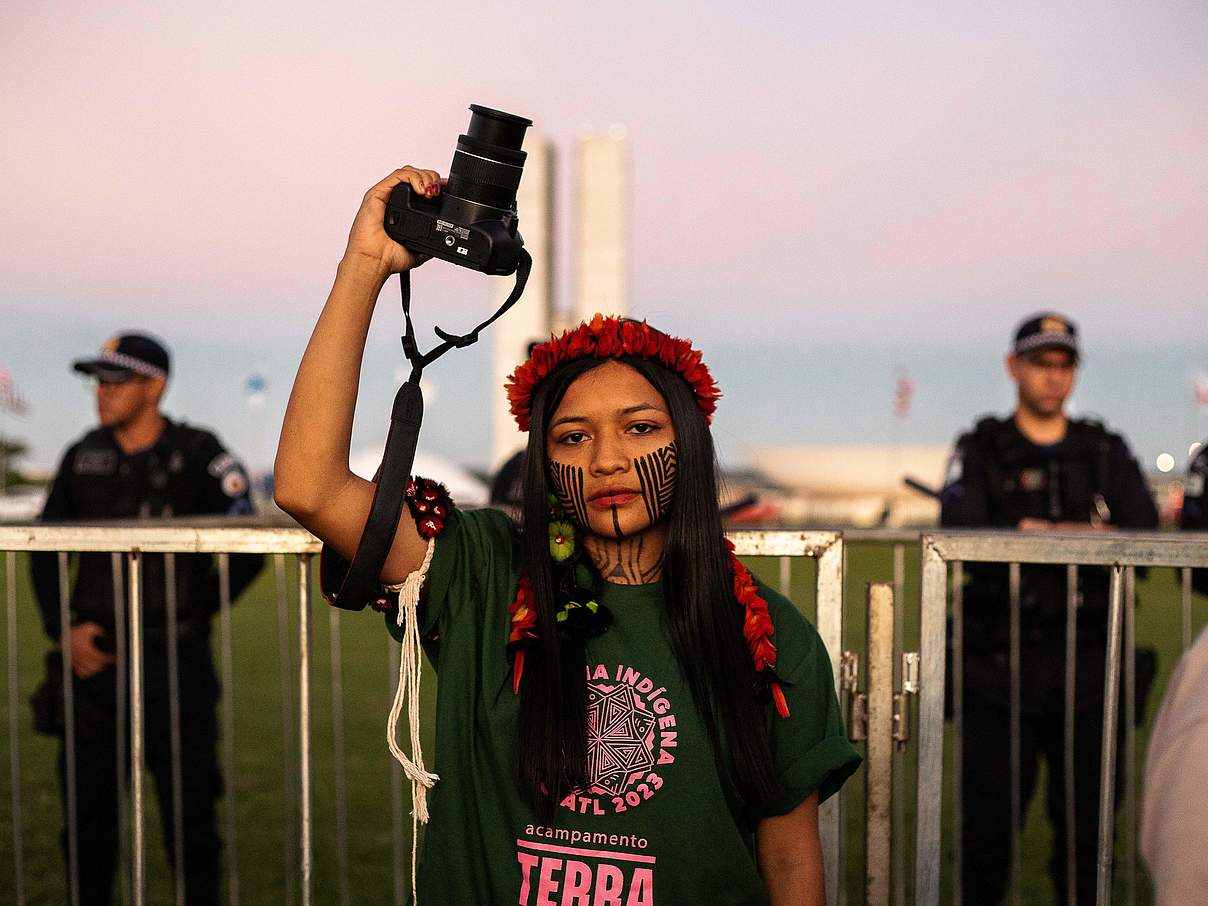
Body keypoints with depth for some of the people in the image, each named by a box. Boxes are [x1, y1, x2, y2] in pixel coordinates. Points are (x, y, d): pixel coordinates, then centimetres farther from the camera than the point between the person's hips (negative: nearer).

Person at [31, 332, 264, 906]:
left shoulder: (198, 455, -6)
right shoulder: (84, 457, 6)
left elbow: (247, 553, -6)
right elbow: (46, 550, 13)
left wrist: (187, 619, -1)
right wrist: (64, 628, 0)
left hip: (174, 662, -4)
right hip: (94, 659, 4)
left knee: (188, 809, 2)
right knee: (86, 810, 11)